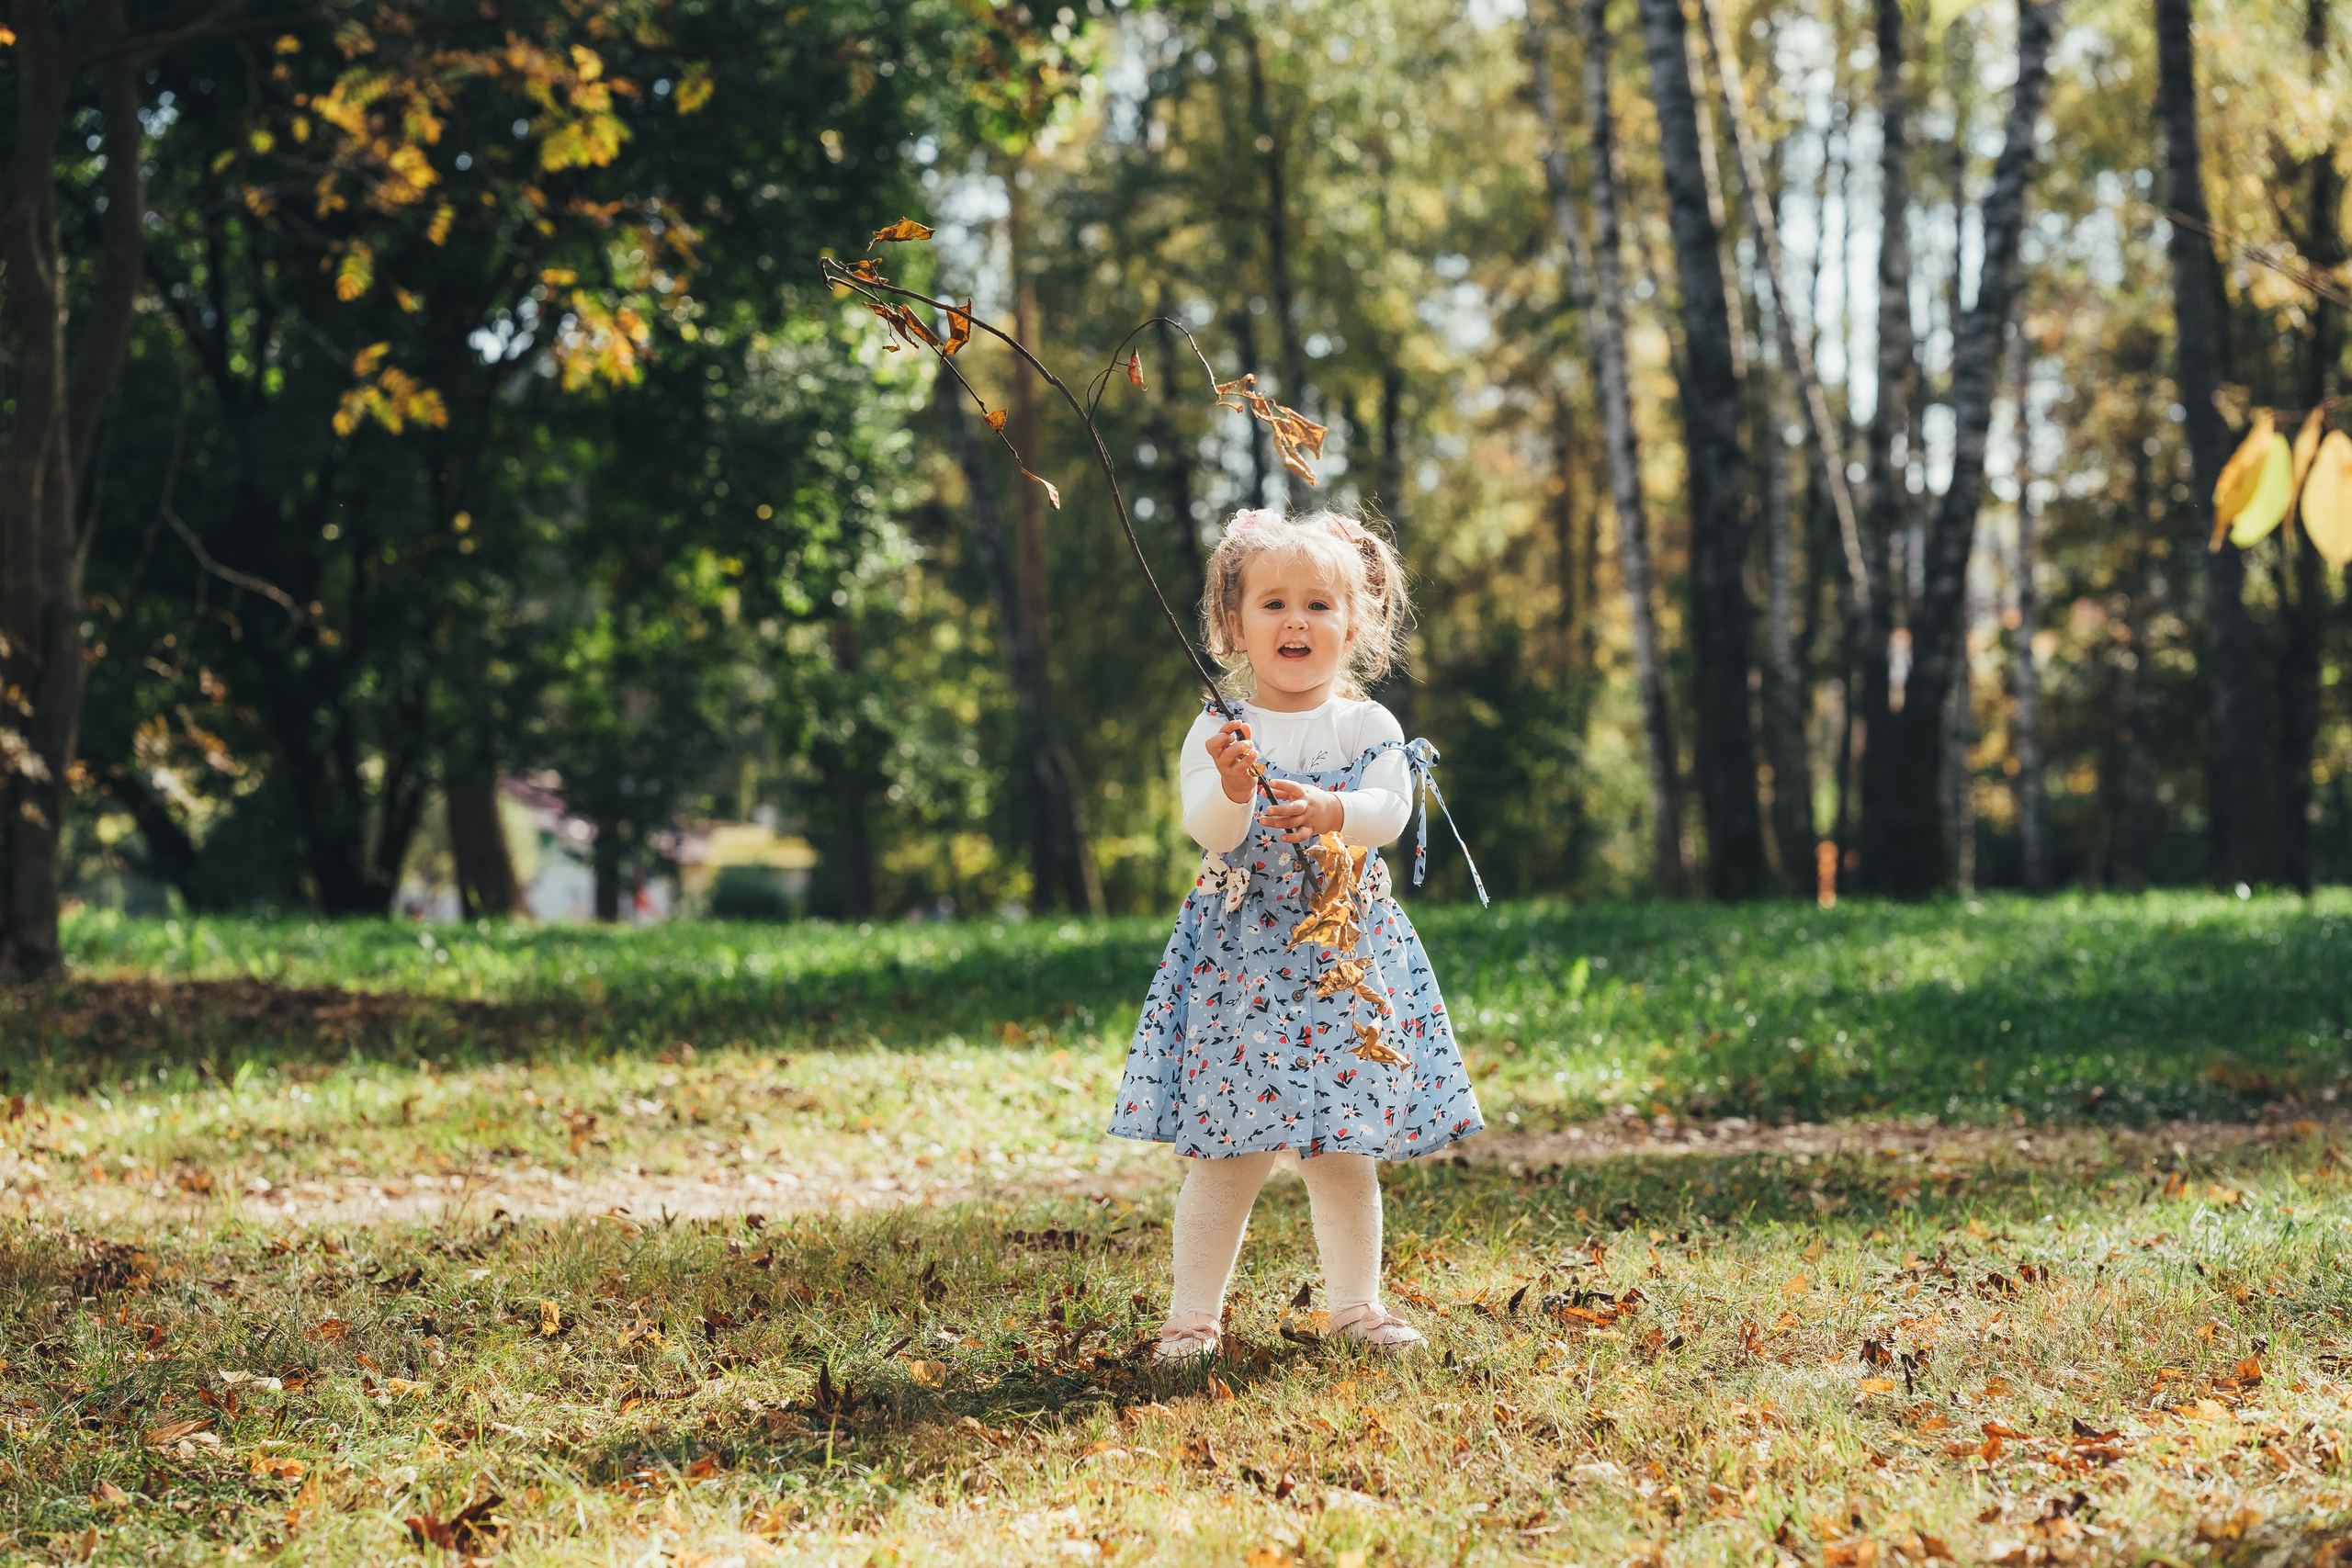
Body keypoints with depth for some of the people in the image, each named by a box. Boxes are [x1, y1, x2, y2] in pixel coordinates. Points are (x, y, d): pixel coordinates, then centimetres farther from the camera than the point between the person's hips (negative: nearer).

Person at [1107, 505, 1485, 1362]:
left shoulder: (1368, 727, 3)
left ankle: (1356, 1302, 20)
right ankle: (1194, 1310, 9)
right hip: (1239, 958, -1)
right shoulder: (1219, 730, -2)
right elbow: (1207, 829, -13)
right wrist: (1232, 788, -34)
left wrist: (1332, 812, -31)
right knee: (1226, 1153, -1)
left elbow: (1391, 807, -12)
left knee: (1343, 1151, 6)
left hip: (1347, 954, 2)